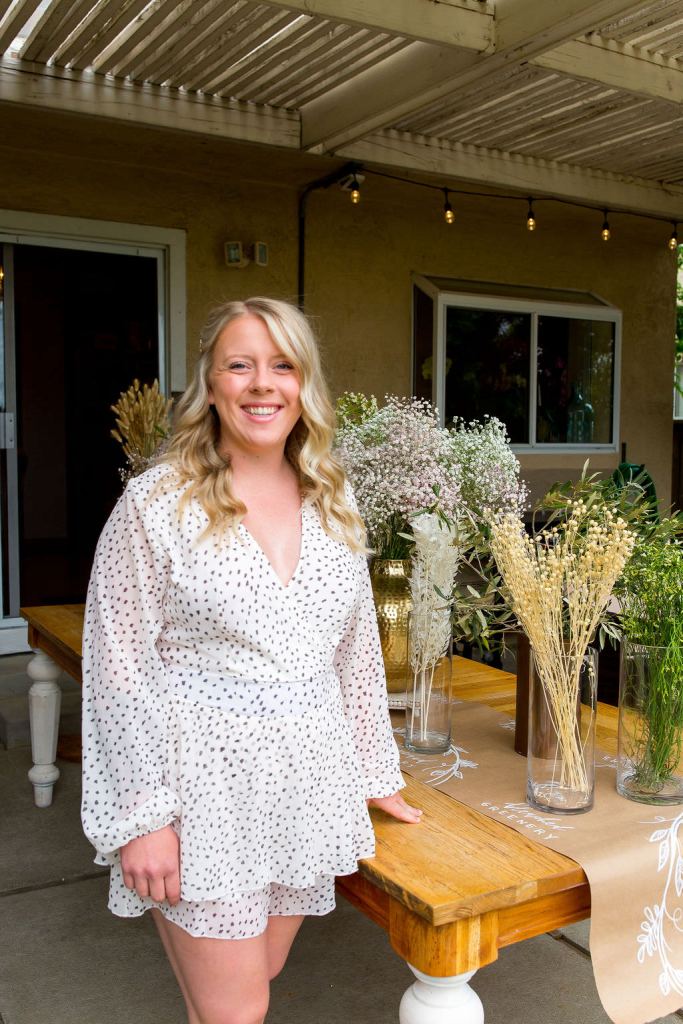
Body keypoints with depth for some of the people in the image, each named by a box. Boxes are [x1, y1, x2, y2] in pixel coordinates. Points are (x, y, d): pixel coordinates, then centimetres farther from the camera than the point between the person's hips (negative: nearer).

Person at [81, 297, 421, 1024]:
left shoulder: (334, 504, 5)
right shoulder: (157, 503, -9)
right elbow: (118, 669, -9)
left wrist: (374, 774, 14)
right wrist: (140, 816, -12)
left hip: (306, 786, 5)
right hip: (203, 784, -4)